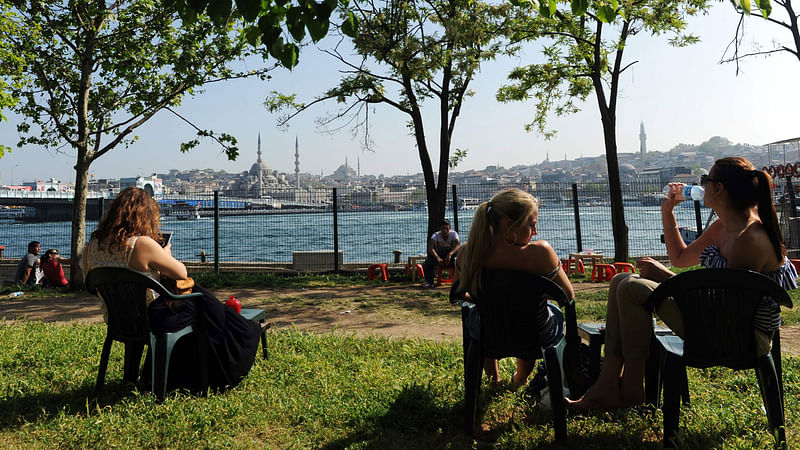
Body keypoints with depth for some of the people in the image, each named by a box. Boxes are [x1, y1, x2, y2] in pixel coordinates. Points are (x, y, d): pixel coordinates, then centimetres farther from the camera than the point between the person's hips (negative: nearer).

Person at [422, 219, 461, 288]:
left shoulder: (453, 234, -14)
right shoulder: (436, 235, -15)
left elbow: (458, 245, -33)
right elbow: (430, 247, -32)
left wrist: (450, 254, -52)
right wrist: (437, 258, -50)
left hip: (451, 256, 0)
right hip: (439, 256, 0)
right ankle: (429, 281, -25)